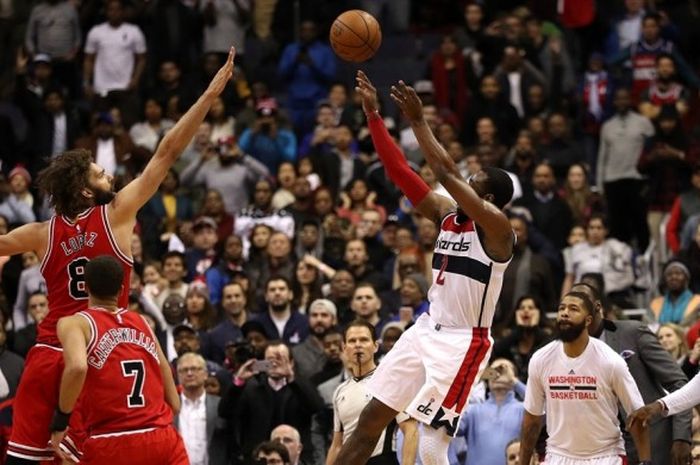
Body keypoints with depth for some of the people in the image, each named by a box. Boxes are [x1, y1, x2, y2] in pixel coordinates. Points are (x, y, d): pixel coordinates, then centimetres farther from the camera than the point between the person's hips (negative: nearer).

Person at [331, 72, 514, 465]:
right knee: (371, 419, 8)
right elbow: (399, 170, 7)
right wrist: (373, 113, 1)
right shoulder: (446, 215, 10)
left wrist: (418, 121, -19)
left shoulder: (497, 227, -13)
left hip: (462, 342, -8)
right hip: (427, 330, 8)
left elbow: (447, 172, -24)